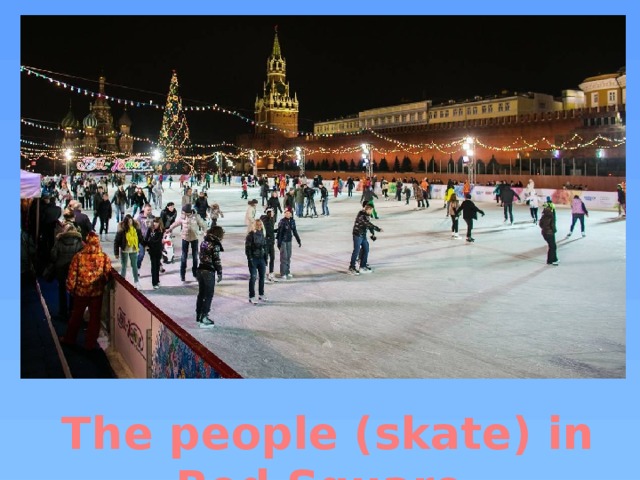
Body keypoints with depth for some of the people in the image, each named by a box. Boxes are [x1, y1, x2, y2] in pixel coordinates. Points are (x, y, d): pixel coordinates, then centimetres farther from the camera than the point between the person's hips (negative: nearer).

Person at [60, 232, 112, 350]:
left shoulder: (78, 256, -14)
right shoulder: (104, 257, -12)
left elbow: (72, 275, -9)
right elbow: (108, 275, -6)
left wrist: (70, 288, 6)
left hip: (80, 291, 0)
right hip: (97, 292, 0)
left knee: (76, 316, 18)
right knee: (94, 318, 11)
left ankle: (69, 339, 33)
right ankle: (90, 343, 18)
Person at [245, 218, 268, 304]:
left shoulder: (262, 234, 8)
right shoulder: (250, 235, -10)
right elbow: (247, 248, -12)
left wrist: (265, 258, 11)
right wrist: (250, 259, -17)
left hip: (261, 258, 6)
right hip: (253, 259, -6)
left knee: (262, 277, 11)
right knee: (253, 277, -5)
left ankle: (261, 295, 24)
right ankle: (251, 297, 2)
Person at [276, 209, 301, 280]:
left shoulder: (292, 221, 2)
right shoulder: (282, 222, -14)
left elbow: (294, 231, 10)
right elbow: (279, 232, -14)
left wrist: (299, 241, 12)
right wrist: (279, 243, -17)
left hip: (289, 241, 6)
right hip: (283, 241, -6)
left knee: (288, 256, 11)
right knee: (284, 257, -5)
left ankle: (287, 272, 22)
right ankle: (283, 274, 1)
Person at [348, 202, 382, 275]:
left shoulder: (366, 215, 10)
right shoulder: (361, 215, -20)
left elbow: (369, 224, 19)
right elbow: (369, 224, -27)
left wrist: (372, 234, 18)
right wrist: (378, 229, -23)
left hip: (363, 235, 9)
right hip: (357, 235, -9)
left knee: (366, 250, 11)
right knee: (356, 251, -6)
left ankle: (363, 266, 20)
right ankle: (351, 268, 2)